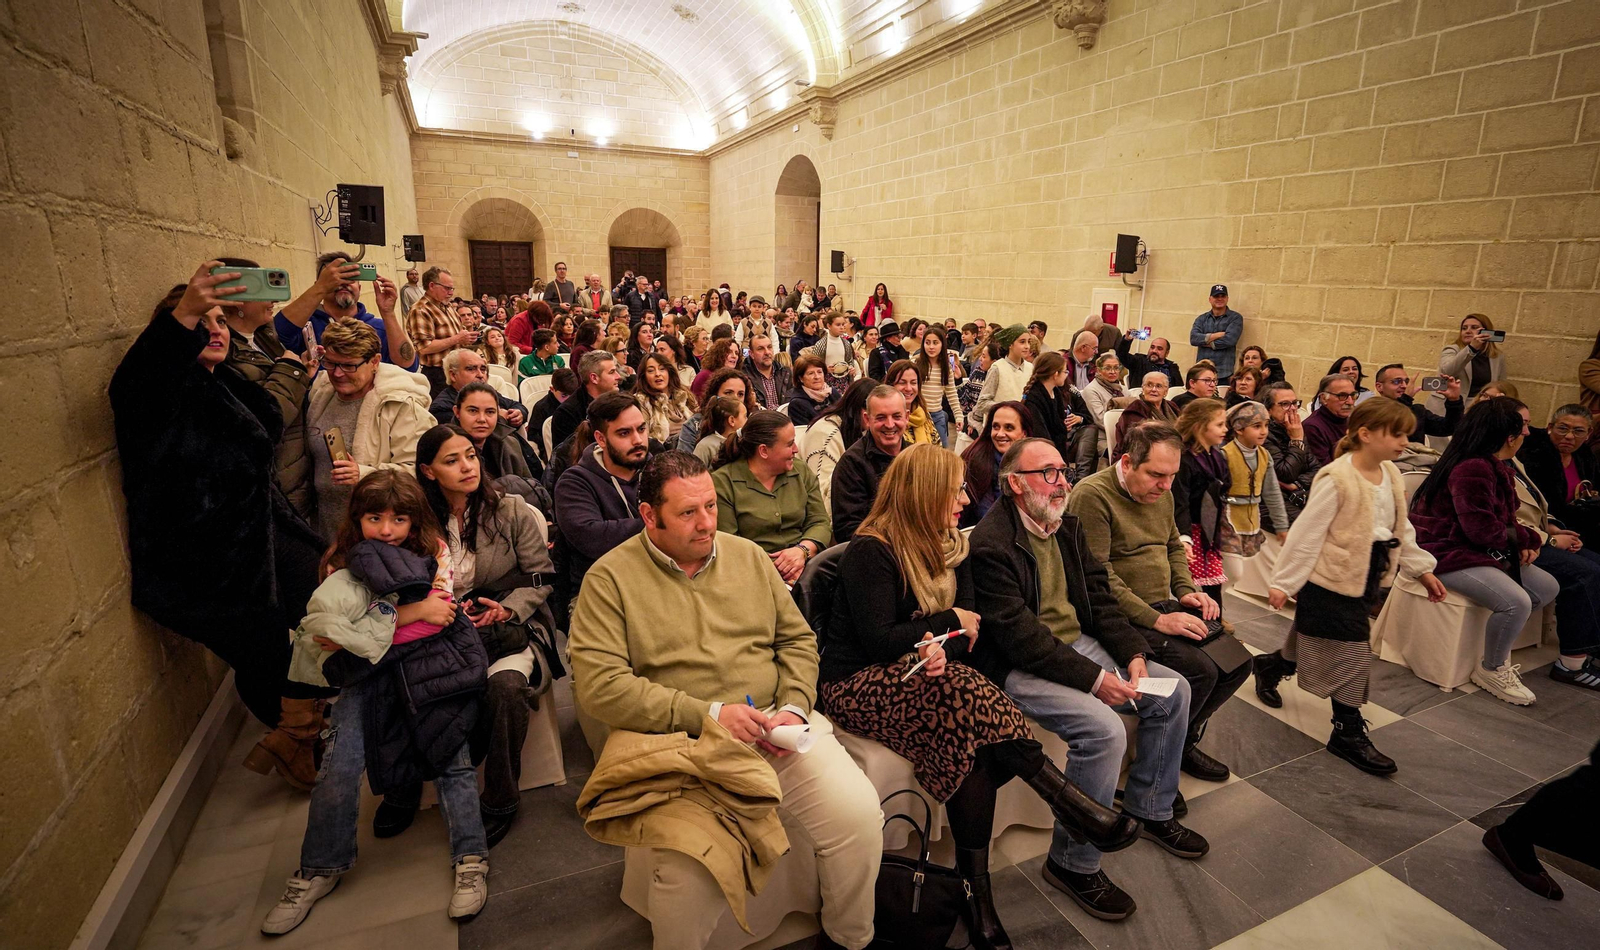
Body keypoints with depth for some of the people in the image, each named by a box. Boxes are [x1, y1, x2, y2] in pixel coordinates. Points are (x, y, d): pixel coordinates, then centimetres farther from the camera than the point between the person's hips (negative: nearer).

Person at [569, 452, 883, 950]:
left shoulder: (748, 555, 12)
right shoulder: (611, 578, -2)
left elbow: (798, 638, 15)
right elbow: (597, 684, -11)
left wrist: (794, 708, -4)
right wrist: (706, 714, -16)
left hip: (775, 726, 4)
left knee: (858, 814, -14)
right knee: (687, 859, -28)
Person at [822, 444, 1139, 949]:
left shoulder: (952, 546, 8)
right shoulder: (870, 552, -13)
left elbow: (976, 637, 1)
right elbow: (879, 641, -20)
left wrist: (943, 649, -23)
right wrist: (950, 621, -9)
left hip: (925, 678, 6)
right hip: (858, 685, -6)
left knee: (972, 737, -27)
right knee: (960, 689, -33)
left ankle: (974, 882, -19)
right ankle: (1069, 800, -22)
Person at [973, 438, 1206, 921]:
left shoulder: (1068, 526, 7)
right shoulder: (990, 543, -21)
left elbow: (1100, 596, 9)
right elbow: (1018, 634, -24)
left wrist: (1133, 654, -5)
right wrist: (1094, 679, -22)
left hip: (1078, 644, 9)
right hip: (1020, 667, -9)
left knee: (1174, 690, 7)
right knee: (1104, 728, -27)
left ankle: (1149, 809, 26)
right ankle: (1073, 864, -6)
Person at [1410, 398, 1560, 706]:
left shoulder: (1497, 467, 12)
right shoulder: (1472, 469, -22)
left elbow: (1504, 519, 17)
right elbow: (1483, 530, -22)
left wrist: (1523, 540, -4)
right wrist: (1527, 539, -4)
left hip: (1482, 552, 11)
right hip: (1449, 555, -11)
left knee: (1548, 588, 7)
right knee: (1517, 602, -25)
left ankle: (1498, 640, 18)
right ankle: (1491, 669, -2)